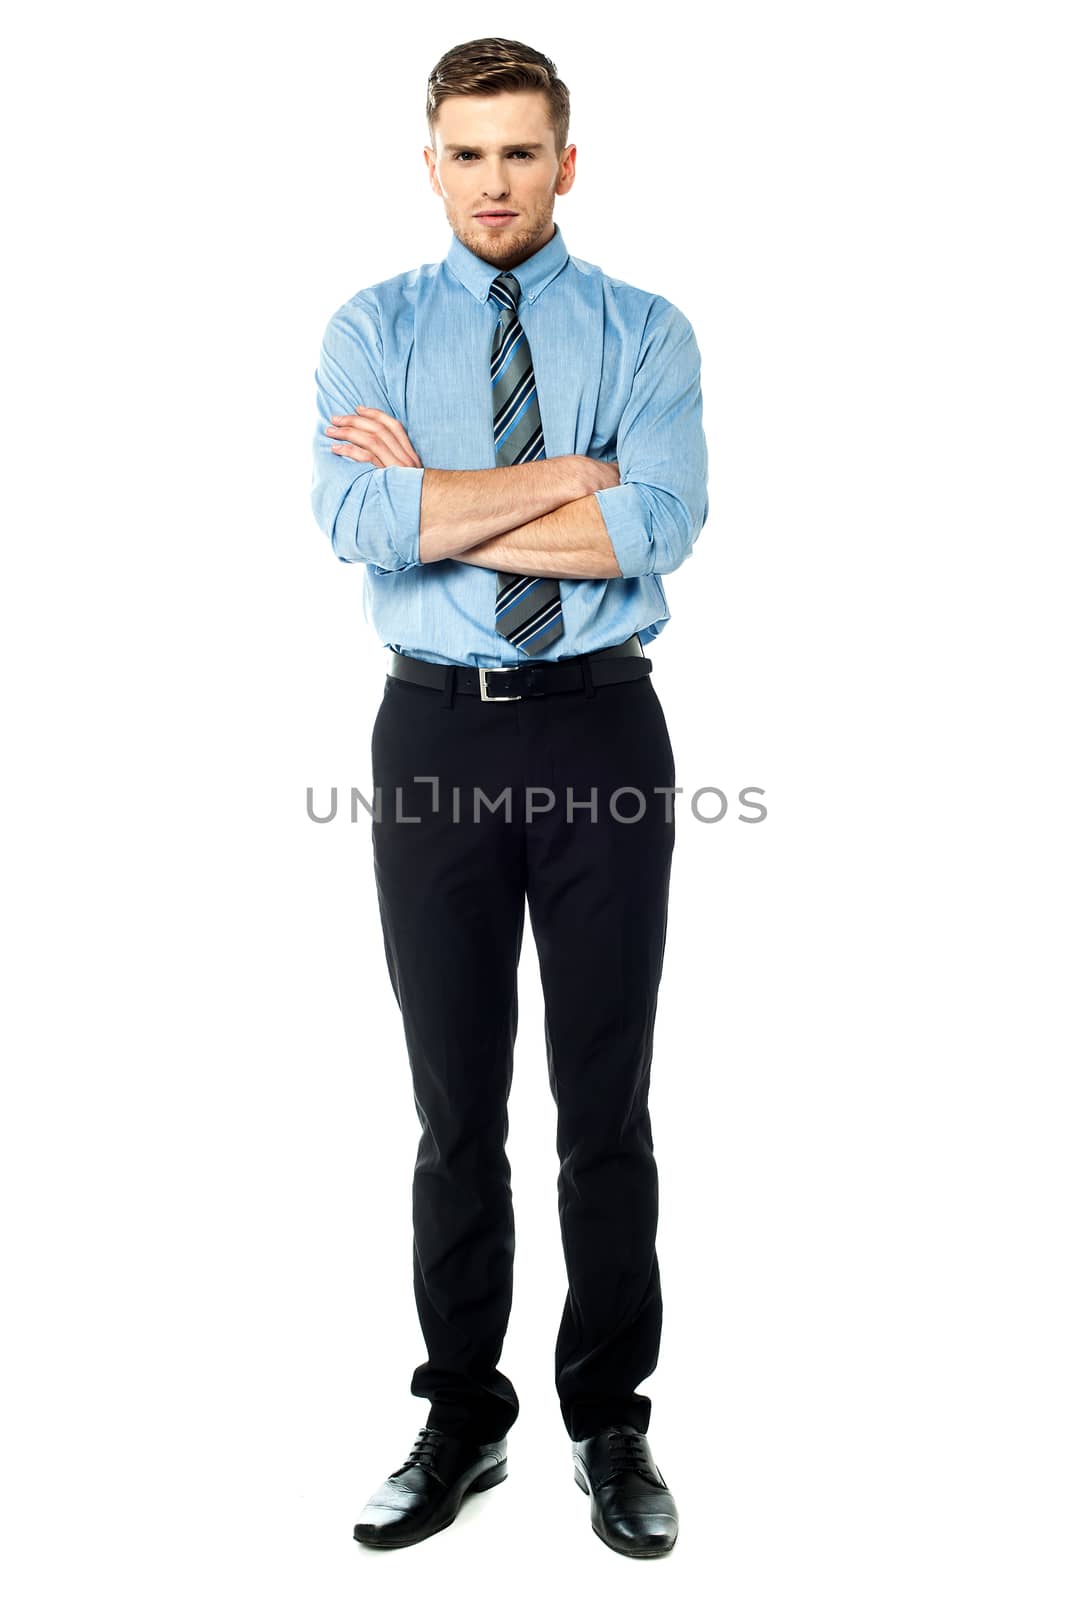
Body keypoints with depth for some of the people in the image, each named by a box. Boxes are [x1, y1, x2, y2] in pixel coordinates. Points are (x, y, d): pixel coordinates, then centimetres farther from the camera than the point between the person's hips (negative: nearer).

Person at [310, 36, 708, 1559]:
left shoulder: (646, 331, 5)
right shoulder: (372, 328, 6)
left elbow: (658, 527, -14)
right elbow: (356, 519, -13)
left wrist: (435, 500, -12)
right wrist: (566, 475, -12)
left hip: (601, 728, 0)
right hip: (439, 732, 1)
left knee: (608, 1105, 8)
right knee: (454, 1106, 10)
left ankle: (612, 1423, 26)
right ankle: (463, 1420, 27)